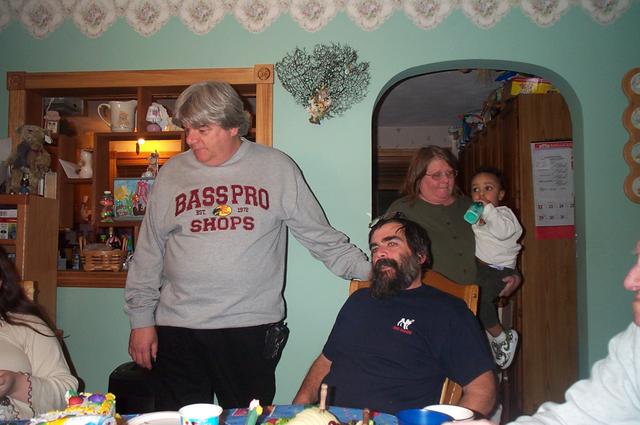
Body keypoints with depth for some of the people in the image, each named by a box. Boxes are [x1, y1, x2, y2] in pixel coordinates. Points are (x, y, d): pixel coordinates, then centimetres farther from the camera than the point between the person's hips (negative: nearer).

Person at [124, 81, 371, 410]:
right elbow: (148, 252, 10)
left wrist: (368, 269, -1)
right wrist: (141, 319, 7)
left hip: (253, 328, -1)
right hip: (178, 330, 2)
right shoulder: (172, 172, 7)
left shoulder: (277, 167, 2)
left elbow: (321, 237, 6)